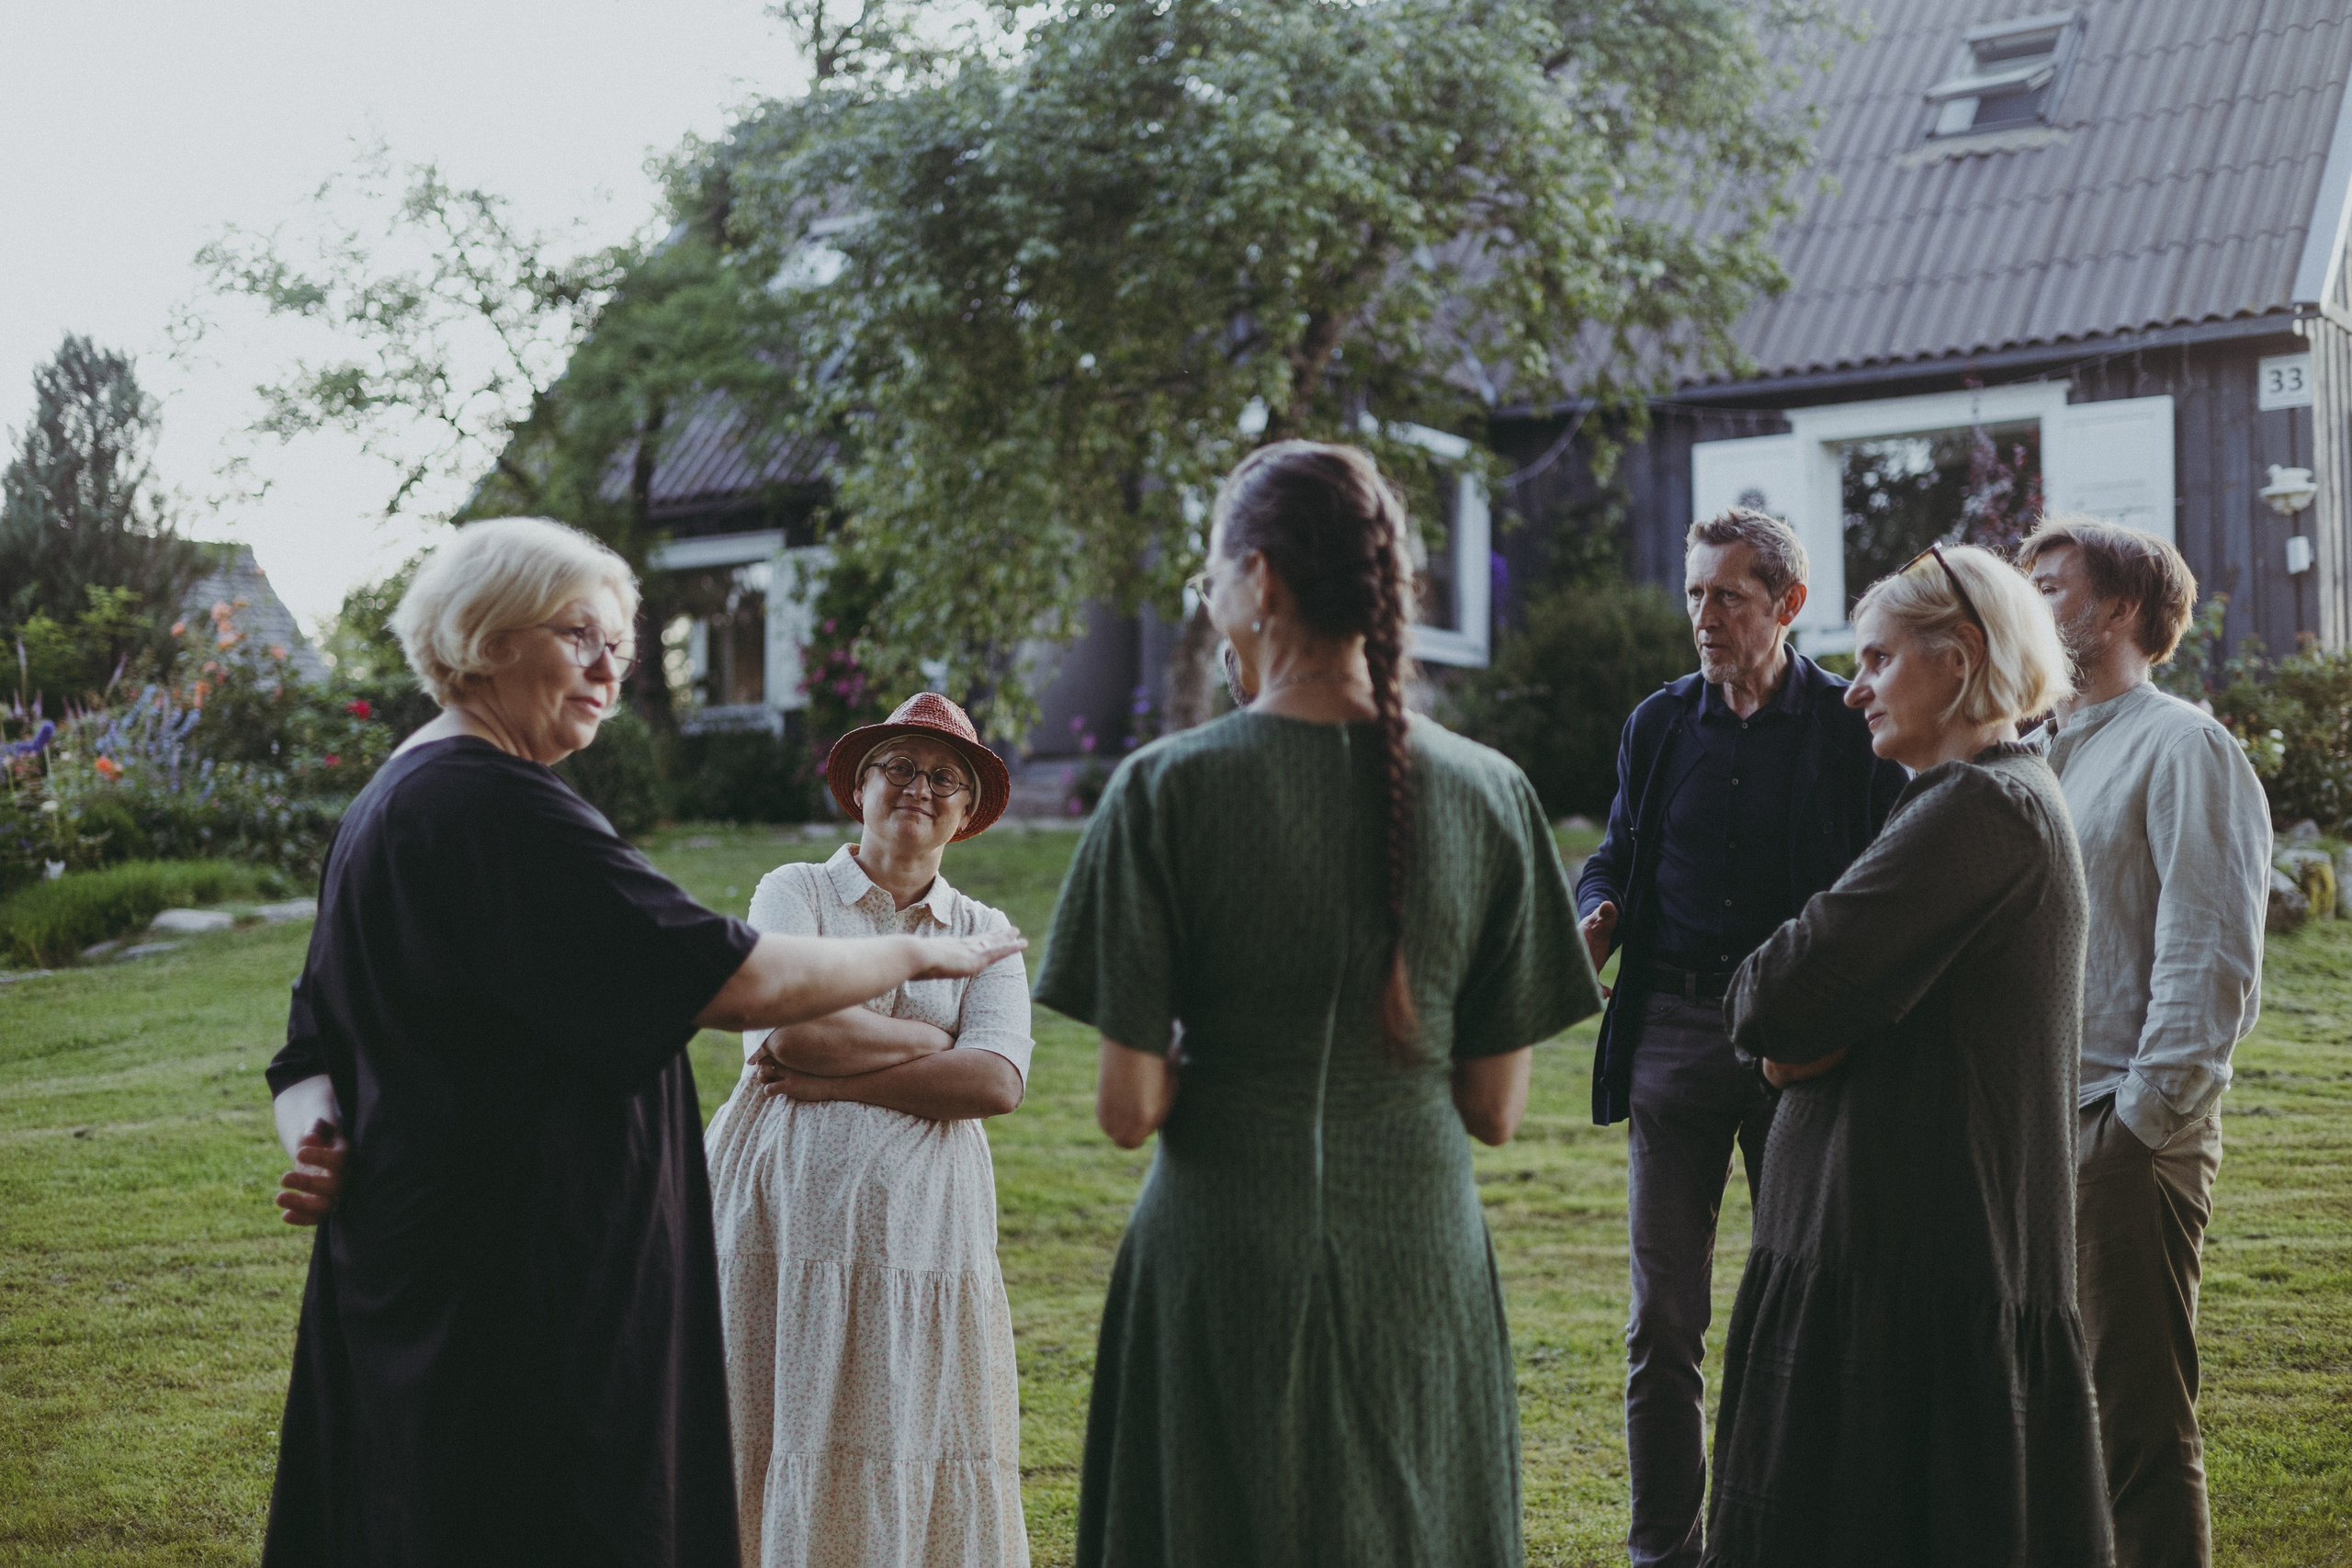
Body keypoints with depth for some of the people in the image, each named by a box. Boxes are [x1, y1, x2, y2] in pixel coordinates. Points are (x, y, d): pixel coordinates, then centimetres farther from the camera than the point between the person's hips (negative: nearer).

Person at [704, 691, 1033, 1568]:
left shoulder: (986, 935, 11)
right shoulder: (794, 893, 6)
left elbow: (997, 1082, -6)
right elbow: (794, 1030, -13)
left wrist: (832, 1079, -11)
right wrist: (935, 1042, -2)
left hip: (920, 1227, 2)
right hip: (785, 1213, -2)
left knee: (917, 1460, 2)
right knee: (779, 1446, 1)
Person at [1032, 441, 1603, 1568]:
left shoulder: (1167, 788, -11)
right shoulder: (1489, 795, -2)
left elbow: (1128, 1110, -10)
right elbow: (1496, 1109, 2)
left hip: (1225, 1272, -3)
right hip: (1421, 1263, 3)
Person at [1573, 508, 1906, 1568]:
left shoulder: (1854, 732, -1)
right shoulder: (1659, 724, 9)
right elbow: (1618, 856, 17)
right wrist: (1595, 913, -5)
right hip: (1674, 1032, 3)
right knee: (1661, 1318, 4)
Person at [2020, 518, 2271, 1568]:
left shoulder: (2183, 748, -6)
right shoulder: (2041, 753, 19)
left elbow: (2211, 957, -13)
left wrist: (2144, 1120, -16)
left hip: (2125, 1137, -8)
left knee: (2139, 1425, -3)